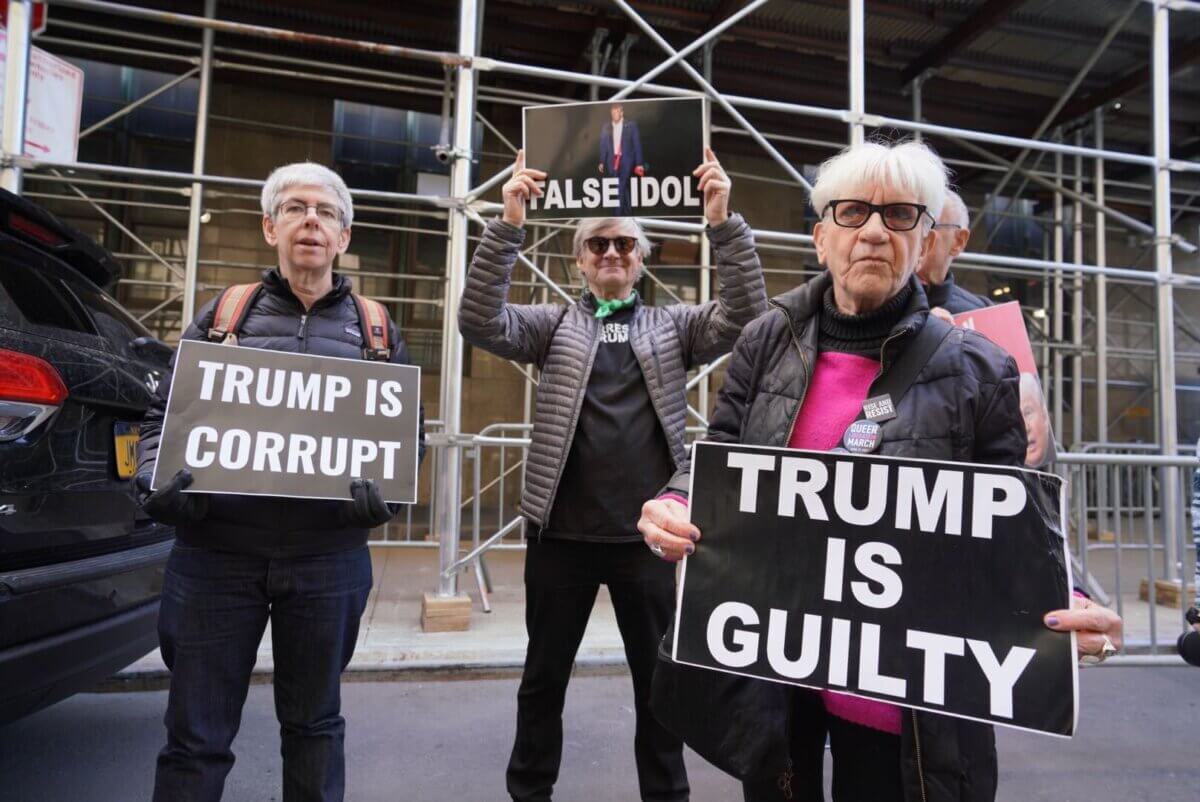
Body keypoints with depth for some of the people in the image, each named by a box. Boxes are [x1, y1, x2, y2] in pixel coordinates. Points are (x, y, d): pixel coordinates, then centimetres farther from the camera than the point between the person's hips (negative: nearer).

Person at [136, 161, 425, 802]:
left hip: (328, 559, 0)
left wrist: (382, 490, -11)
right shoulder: (223, 314, 9)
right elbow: (164, 414, 9)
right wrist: (156, 482, -9)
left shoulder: (375, 328, 9)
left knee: (314, 724, 16)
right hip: (215, 551, 0)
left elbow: (408, 432, 7)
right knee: (196, 735, 9)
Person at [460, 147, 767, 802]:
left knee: (660, 680, 14)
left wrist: (722, 221, -15)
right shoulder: (555, 325, 6)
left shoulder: (673, 327, 9)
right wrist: (510, 223, -17)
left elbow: (747, 315, -5)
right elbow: (480, 321, -8)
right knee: (544, 677, 15)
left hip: (648, 532, 0)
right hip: (562, 530, 0)